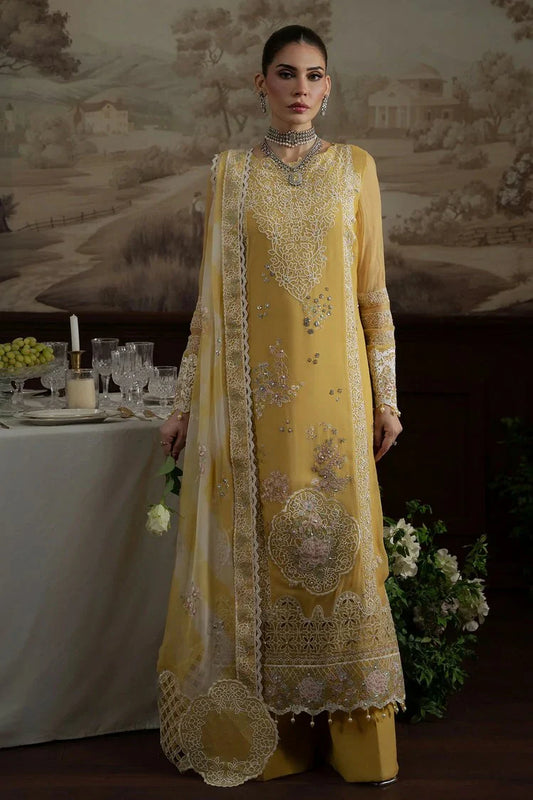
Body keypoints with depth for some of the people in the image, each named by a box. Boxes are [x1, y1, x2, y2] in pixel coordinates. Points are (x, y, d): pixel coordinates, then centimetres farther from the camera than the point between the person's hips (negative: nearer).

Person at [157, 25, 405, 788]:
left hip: (331, 383, 0)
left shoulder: (355, 167, 8)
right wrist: (187, 401, 5)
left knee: (338, 541, 0)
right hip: (252, 388, 0)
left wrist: (385, 396, 3)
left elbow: (373, 289, 7)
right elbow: (213, 294, 8)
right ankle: (264, 730, 16)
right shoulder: (230, 172, 8)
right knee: (255, 543, 2)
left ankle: (356, 735, 14)